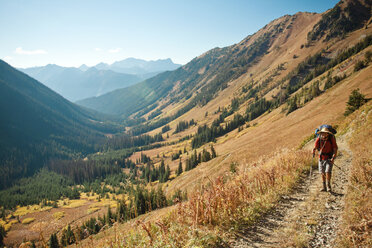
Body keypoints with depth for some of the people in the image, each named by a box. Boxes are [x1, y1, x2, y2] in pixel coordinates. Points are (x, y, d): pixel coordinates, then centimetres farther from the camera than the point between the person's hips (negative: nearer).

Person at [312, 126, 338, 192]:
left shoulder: (331, 139, -12)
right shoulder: (319, 139, -6)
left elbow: (335, 149, -10)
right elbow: (315, 147, 2)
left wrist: (333, 158, -21)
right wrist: (313, 152, -21)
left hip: (329, 158, -3)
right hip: (321, 159, 3)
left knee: (328, 172, -15)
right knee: (322, 173, 7)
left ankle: (329, 185, 2)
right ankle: (324, 187, 19)